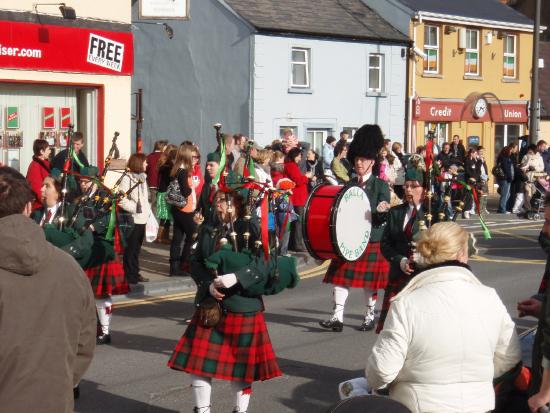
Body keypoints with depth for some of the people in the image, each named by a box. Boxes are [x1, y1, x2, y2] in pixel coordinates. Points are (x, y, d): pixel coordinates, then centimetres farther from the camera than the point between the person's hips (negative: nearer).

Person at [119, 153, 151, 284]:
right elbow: (121, 199, -18)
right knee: (130, 248, -2)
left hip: (142, 219, 8)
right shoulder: (127, 178, -12)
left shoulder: (142, 177, 15)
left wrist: (147, 211, 10)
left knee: (137, 248, 14)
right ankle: (129, 275, 5)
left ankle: (135, 273, 22)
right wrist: (135, 208, -16)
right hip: (132, 219, -8)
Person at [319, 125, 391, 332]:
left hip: (371, 240, -4)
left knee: (369, 281, 5)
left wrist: (382, 210, -29)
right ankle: (337, 317, -3)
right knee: (340, 276, -4)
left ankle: (370, 317, 19)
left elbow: (383, 216, -8)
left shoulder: (381, 185, -2)